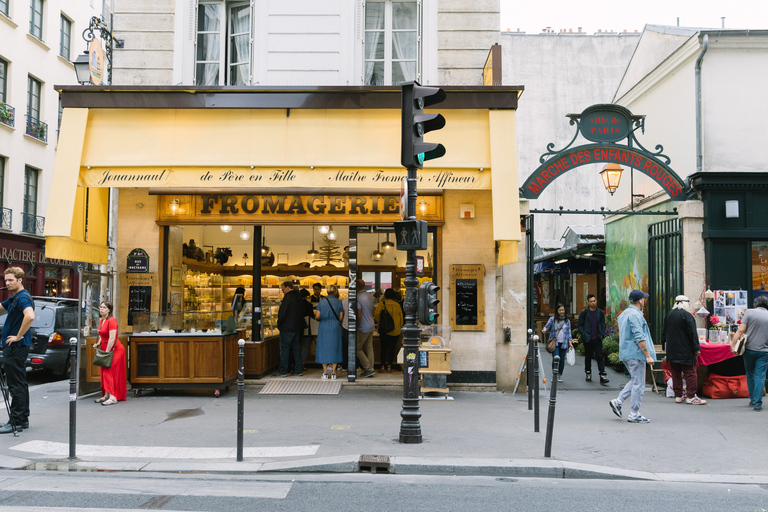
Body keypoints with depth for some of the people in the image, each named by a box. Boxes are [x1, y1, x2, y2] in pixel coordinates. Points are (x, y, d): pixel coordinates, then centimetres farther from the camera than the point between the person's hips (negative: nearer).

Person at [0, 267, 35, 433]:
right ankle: (23, 419, 20)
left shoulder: (23, 297, -16)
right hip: (14, 347, 10)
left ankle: (16, 422, -3)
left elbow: (30, 316, -33)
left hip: (17, 346, -10)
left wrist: (18, 336, -24)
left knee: (16, 385, -6)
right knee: (20, 384, 13)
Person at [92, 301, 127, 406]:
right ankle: (106, 396, 16)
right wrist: (98, 343, 7)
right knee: (104, 372, 9)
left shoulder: (111, 321, -17)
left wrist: (106, 352, -21)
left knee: (109, 372, -13)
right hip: (105, 348, 9)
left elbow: (112, 338, -22)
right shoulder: (101, 321, 12)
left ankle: (113, 397, -14)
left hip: (114, 349, -9)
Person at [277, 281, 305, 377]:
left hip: (287, 327, -8)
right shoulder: (298, 297, 12)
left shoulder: (288, 297, -14)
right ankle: (298, 370, 13)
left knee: (284, 349, -2)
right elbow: (302, 312, 16)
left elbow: (282, 312, -16)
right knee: (296, 348, 11)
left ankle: (282, 371, 0)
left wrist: (279, 324, -3)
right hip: (297, 328, 8)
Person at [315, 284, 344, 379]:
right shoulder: (338, 302, -1)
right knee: (334, 348, 7)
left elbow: (317, 316, -3)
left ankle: (325, 372, 7)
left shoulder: (322, 301, 0)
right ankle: (333, 372, 7)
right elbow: (340, 317, -2)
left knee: (323, 348, 7)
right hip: (335, 327, 0)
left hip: (323, 327, 0)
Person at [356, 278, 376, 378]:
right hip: (371, 326, 8)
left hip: (363, 328, -8)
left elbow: (359, 316, -19)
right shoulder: (370, 296, 8)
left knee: (358, 348, 2)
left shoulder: (358, 298, -19)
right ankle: (370, 370, 13)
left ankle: (369, 368, -1)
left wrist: (356, 327, -8)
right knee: (369, 348, 11)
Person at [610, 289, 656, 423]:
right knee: (638, 384, -2)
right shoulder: (635, 315, -16)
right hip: (635, 354, -10)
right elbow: (639, 338, -21)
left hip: (625, 353, 10)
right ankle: (634, 414, 2)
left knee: (635, 381, 18)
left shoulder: (624, 314, 15)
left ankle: (618, 401, 10)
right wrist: (648, 355, -18)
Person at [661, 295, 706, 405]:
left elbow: (664, 332, 17)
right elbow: (692, 333, -14)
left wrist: (665, 343, 27)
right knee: (690, 373, -1)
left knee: (676, 373, 11)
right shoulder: (687, 315, -13)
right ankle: (690, 396, -2)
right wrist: (696, 348, -10)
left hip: (672, 350, 7)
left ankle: (678, 395, 14)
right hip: (685, 350, -7)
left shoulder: (669, 315, 9)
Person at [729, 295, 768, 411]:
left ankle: (753, 399, 24)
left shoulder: (750, 312, -3)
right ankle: (757, 403, -2)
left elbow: (741, 329, -11)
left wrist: (733, 342, -9)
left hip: (750, 349, 0)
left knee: (750, 373, 16)